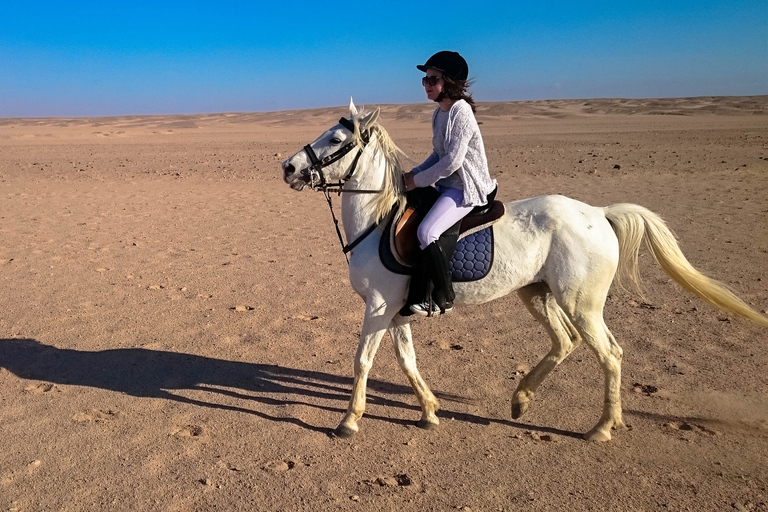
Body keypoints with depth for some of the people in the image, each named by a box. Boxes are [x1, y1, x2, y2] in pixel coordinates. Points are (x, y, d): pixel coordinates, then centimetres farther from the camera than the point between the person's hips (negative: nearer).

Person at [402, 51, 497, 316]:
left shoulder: (460, 111, -17)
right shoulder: (439, 112, 11)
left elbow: (452, 161, -24)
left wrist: (419, 180, -15)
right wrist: (415, 173, 4)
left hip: (466, 188, -10)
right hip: (447, 185, 11)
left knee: (426, 232, -27)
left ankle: (443, 298, -11)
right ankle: (416, 293, 15)